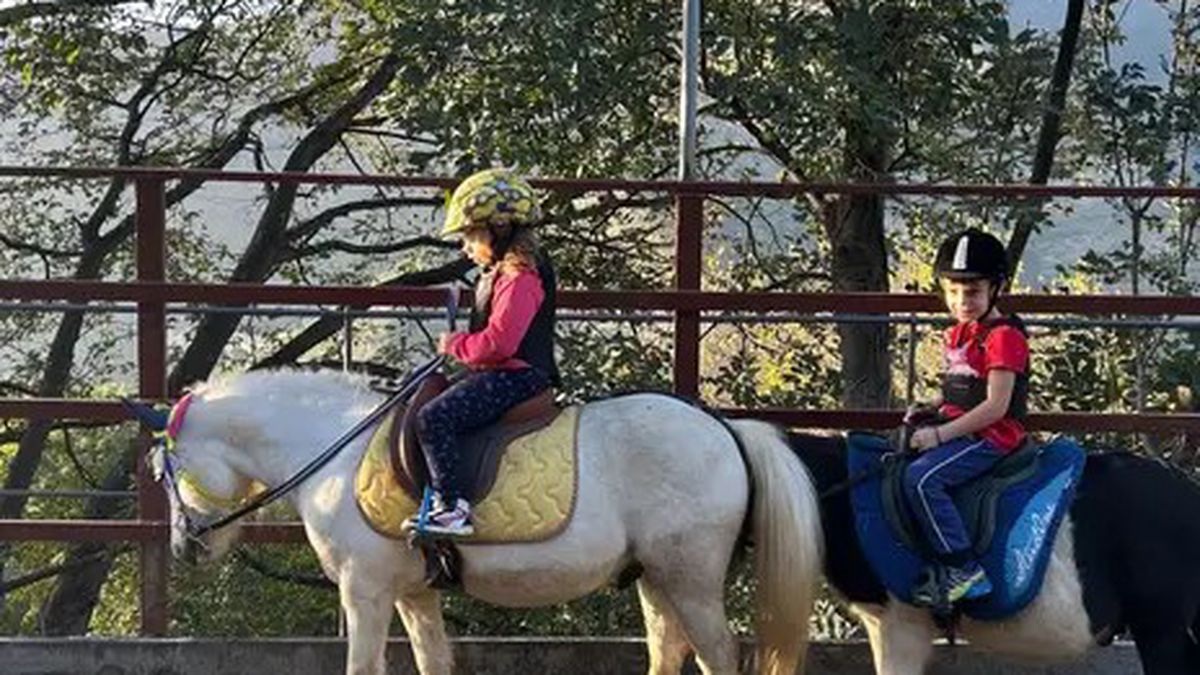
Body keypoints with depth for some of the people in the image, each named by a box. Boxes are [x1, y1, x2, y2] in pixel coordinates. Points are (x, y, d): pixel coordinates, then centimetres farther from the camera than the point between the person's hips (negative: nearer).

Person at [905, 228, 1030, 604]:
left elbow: (995, 407, -19)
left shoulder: (1004, 337, -13)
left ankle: (964, 570, -28)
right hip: (958, 430, 10)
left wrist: (940, 434, -22)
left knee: (921, 477, -28)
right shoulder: (957, 335, 16)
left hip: (992, 437, -10)